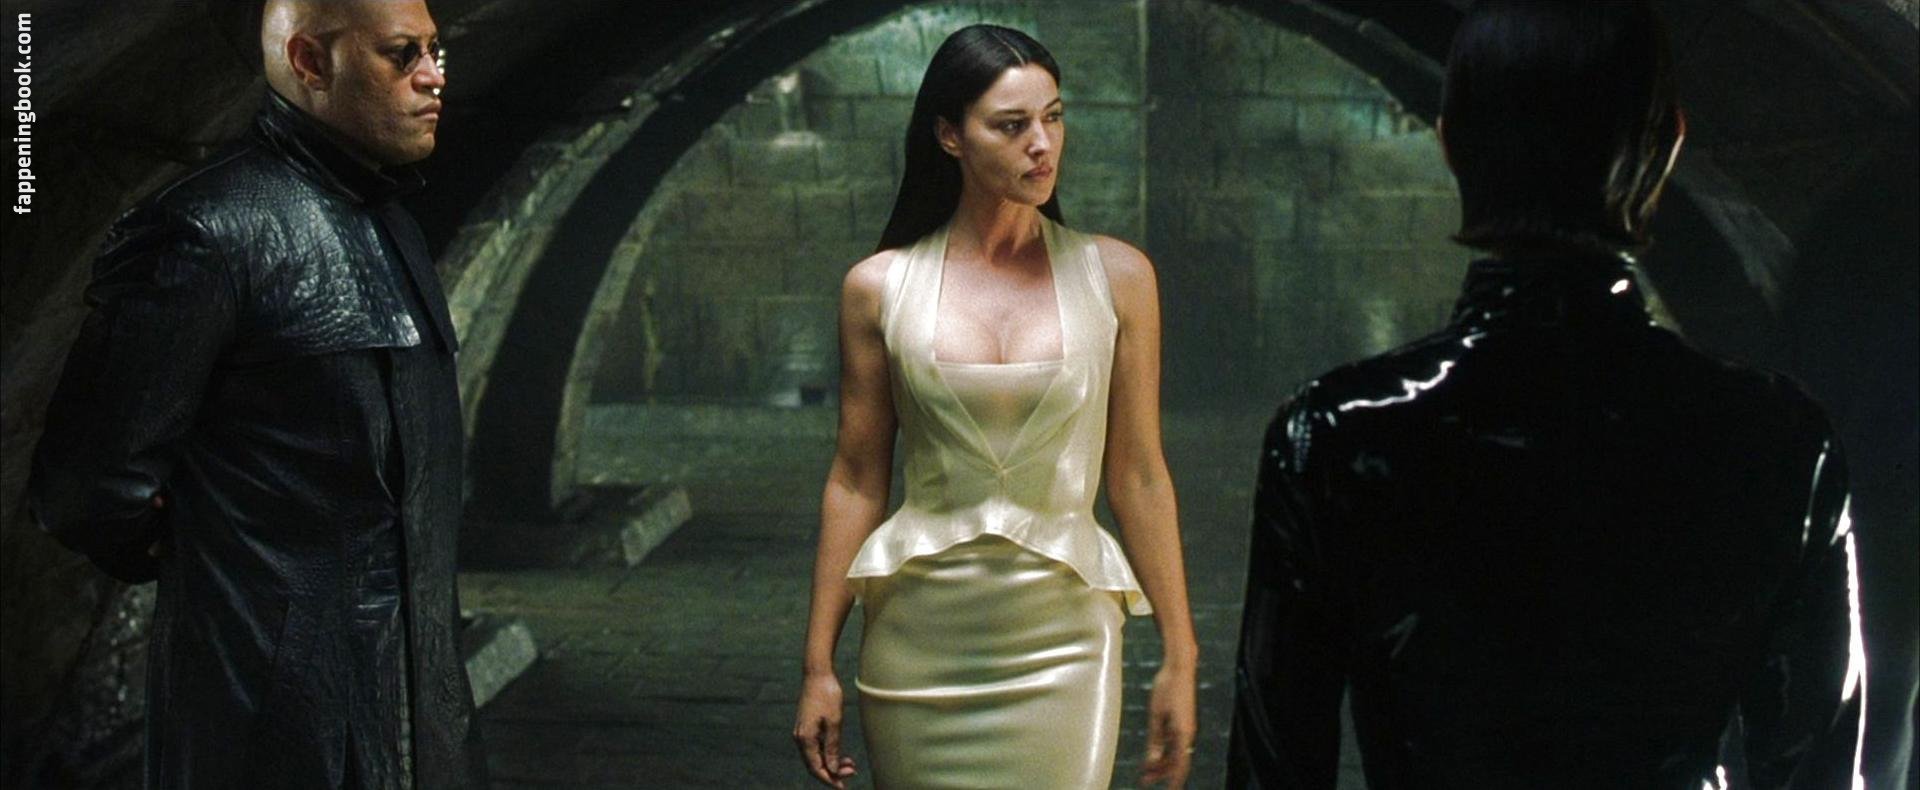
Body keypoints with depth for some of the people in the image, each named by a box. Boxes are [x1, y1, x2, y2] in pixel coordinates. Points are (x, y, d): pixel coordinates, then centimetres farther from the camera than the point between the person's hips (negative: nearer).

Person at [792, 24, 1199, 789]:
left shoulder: (1115, 277, 0)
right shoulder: (879, 288, 0)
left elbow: (1138, 478, 2)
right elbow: (855, 481, 4)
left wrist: (1180, 657, 1)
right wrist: (819, 664, 4)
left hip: (1059, 640, 0)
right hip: (918, 638, 1)